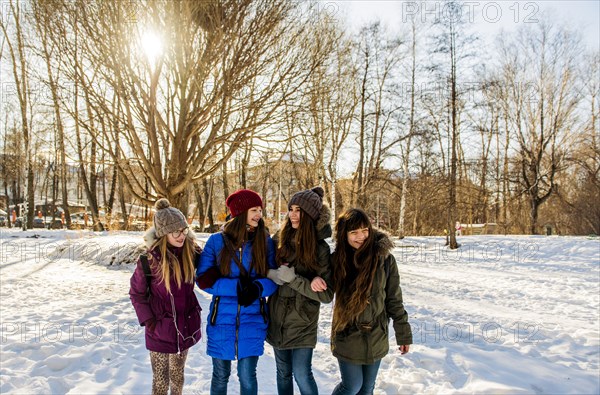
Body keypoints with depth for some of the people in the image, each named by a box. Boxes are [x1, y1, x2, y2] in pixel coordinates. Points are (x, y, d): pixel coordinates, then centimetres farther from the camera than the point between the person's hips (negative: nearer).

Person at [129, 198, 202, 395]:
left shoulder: (191, 252, -9)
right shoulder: (150, 259, -17)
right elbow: (136, 293, -4)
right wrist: (148, 320, -10)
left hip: (185, 327, 3)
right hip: (160, 330, -3)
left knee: (177, 376, 22)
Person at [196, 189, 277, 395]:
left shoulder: (266, 242, -3)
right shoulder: (216, 241, -5)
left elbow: (274, 279, -1)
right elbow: (204, 279, -8)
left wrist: (257, 287, -23)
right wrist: (237, 286, -21)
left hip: (252, 320, 0)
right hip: (222, 319, 0)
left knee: (247, 376, 7)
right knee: (220, 376, 15)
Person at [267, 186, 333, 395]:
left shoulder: (320, 248, -12)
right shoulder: (279, 239, -2)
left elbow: (326, 294, -14)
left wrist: (293, 279, -23)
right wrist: (275, 275, -20)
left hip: (302, 323, -3)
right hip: (277, 319, 4)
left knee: (302, 375, 0)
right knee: (283, 373, 17)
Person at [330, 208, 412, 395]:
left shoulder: (384, 258, -10)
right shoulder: (337, 259, -7)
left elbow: (394, 299, -4)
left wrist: (403, 334, 0)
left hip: (376, 337, 1)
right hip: (347, 337, 0)